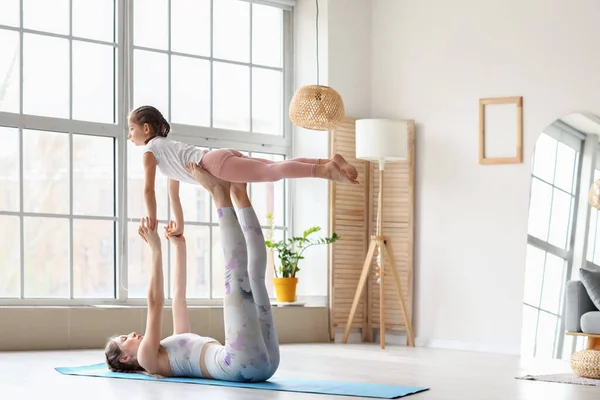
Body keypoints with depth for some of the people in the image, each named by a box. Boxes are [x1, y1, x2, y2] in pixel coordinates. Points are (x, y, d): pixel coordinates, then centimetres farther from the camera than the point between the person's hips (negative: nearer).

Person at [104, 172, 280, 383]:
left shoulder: (172, 350, 39)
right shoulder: (147, 359, 15)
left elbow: (179, 294, 41)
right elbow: (155, 302, 6)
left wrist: (179, 246, 37)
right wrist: (156, 250, 10)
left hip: (264, 359, 8)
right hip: (243, 363, -7)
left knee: (255, 274, 18)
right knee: (236, 275, -15)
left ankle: (240, 197, 9)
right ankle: (220, 195, -5)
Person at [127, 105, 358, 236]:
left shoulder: (150, 150, 10)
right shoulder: (165, 146, 35)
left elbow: (149, 189, 5)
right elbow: (174, 192, 38)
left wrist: (152, 221, 12)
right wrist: (179, 226, 39)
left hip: (217, 163, -8)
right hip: (225, 156, 8)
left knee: (272, 172, -20)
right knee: (276, 168, 1)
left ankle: (324, 170, -34)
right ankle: (330, 162, -10)